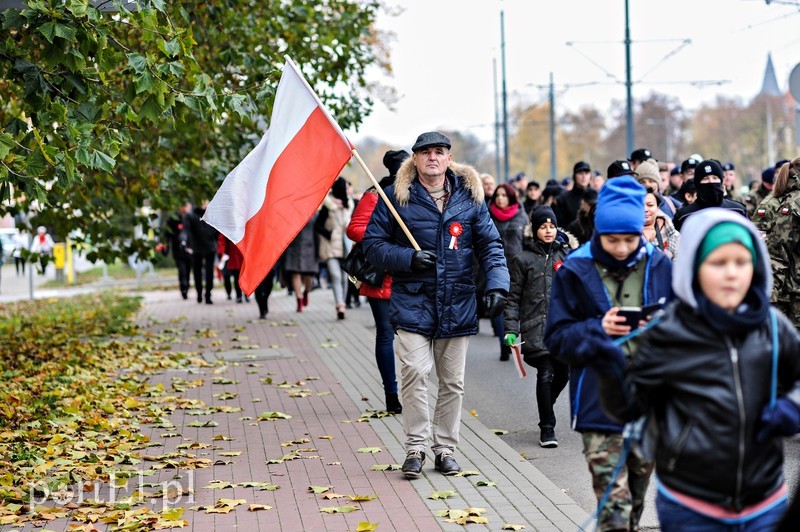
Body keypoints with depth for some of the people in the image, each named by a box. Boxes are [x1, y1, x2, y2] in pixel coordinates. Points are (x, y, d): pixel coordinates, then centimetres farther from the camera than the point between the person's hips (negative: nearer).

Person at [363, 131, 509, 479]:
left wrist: (497, 285, -6)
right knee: (414, 374, -12)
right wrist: (408, 258, -14)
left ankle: (445, 449, 19)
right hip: (412, 303, -2)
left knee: (453, 381, 7)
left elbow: (490, 245, 9)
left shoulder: (469, 196, 7)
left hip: (458, 305, 2)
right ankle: (415, 448, -1)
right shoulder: (396, 197, 1)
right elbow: (373, 244, 2)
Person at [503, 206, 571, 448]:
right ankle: (547, 428, 2)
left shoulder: (565, 254, 11)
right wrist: (511, 329, -7)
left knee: (562, 373, 6)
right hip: (537, 328, -4)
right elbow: (513, 298, 1)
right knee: (546, 375, -9)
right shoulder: (523, 259, 2)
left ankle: (545, 410, 35)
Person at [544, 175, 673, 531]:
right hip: (600, 405, -3)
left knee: (636, 499, 16)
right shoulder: (574, 272, -3)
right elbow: (557, 338, -1)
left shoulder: (660, 267, 2)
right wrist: (598, 329, -18)